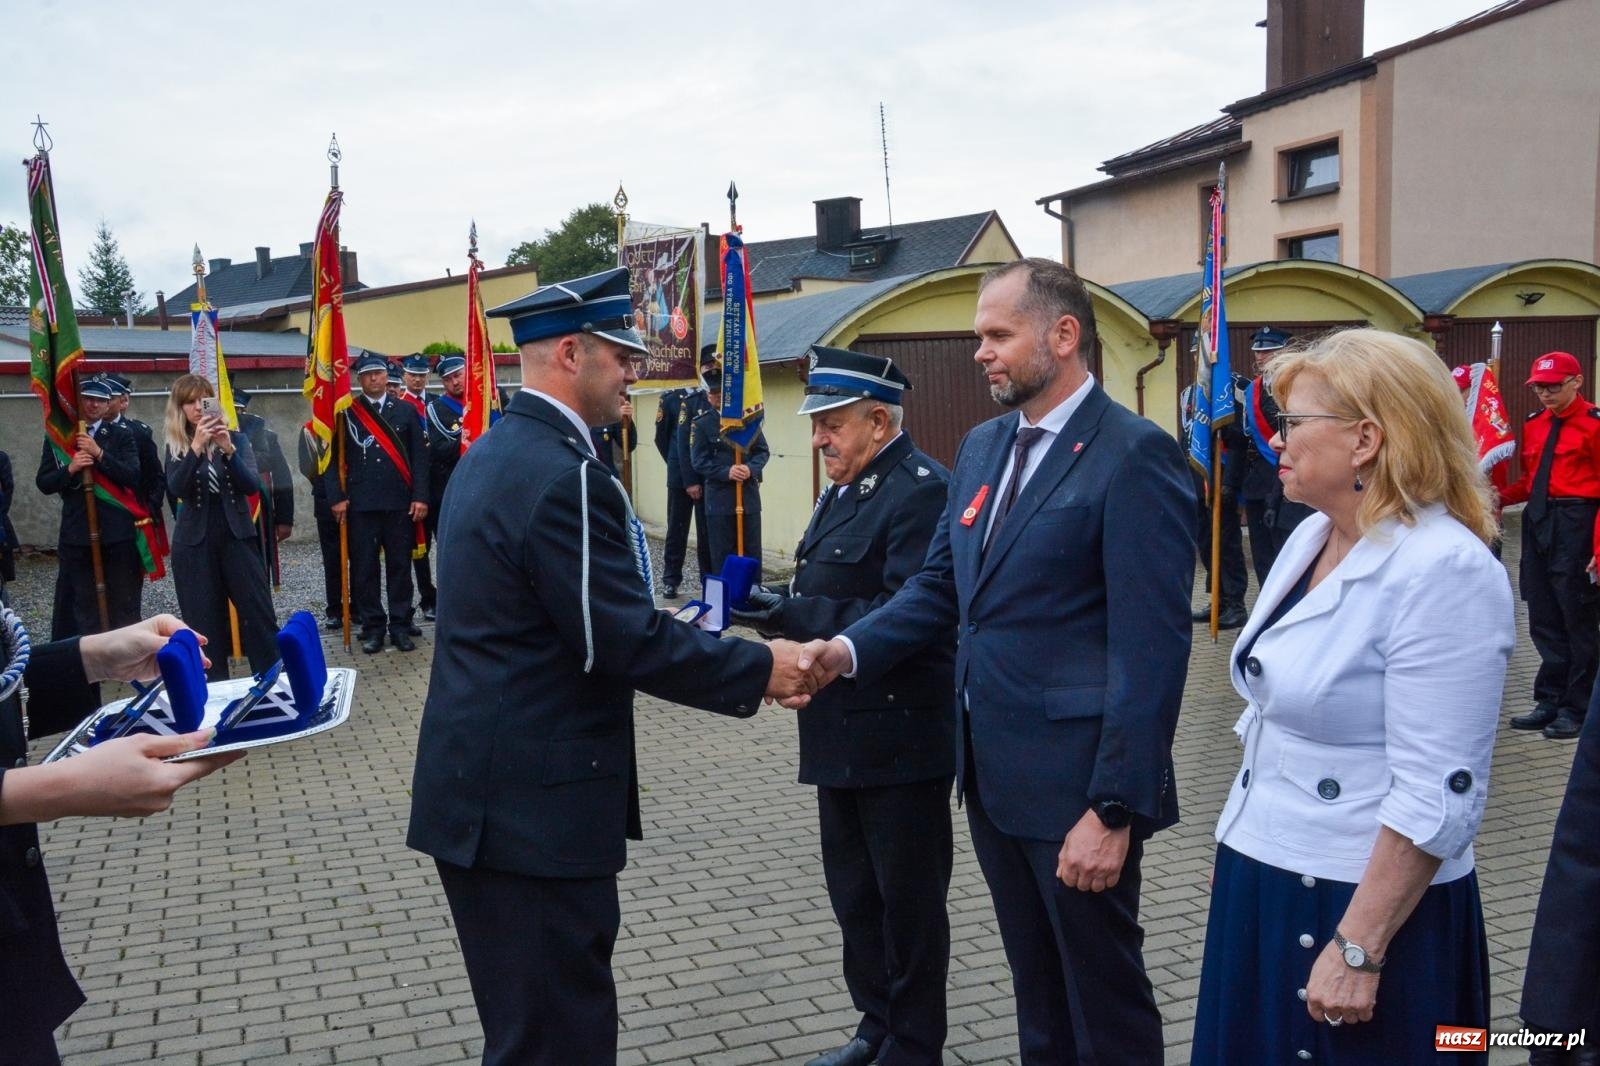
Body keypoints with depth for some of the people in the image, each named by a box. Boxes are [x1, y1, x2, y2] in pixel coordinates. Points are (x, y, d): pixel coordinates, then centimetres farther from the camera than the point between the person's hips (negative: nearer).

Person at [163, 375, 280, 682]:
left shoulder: (236, 438, 4)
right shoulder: (176, 447, 3)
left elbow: (253, 485, -8)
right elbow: (177, 488, -14)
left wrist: (228, 449, -22)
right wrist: (196, 446, -24)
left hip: (237, 536, 0)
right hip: (195, 542, 0)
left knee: (259, 613, -3)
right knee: (204, 622, 2)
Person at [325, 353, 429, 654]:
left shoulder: (406, 411, 7)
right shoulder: (345, 413, 5)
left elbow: (419, 456, 5)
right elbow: (332, 457, 2)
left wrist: (420, 496, -3)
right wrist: (336, 497, -6)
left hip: (400, 503, 1)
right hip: (360, 504, -1)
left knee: (400, 565, 5)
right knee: (364, 567, 2)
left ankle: (400, 626, 13)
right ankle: (372, 627, 11)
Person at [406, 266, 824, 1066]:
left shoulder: (491, 454, 12)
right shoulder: (561, 473, -20)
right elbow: (625, 641, -21)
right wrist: (760, 668, -9)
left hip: (486, 788, 10)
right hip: (534, 800, -10)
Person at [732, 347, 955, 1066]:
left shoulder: (921, 490, -16)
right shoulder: (842, 489, 14)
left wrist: (794, 616, -27)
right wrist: (774, 607, -1)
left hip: (900, 735, -9)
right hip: (844, 733, 9)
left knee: (907, 899, 6)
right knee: (855, 894, 19)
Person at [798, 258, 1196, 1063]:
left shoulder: (1134, 454, -15)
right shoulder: (983, 446, 10)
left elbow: (1151, 647, -19)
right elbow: (940, 586, 13)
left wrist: (1115, 807, -20)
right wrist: (851, 649, -5)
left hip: (1076, 781, -7)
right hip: (992, 770, 7)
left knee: (1104, 998, 10)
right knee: (1037, 988, 22)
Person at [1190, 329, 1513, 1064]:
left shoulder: (1443, 569, -21)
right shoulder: (1310, 537, 5)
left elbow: (1437, 795, -23)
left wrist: (1358, 951, -22)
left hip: (1363, 906, -8)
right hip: (1262, 885, 8)